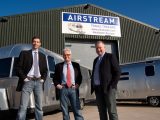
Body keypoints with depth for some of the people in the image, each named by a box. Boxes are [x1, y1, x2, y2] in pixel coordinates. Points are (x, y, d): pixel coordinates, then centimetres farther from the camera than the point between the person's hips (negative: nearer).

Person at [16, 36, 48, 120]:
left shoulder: (42, 56, 15)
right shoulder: (24, 53, 5)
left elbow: (45, 70, 18)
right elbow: (18, 67, 0)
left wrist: (43, 79, 3)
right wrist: (24, 78, -9)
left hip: (39, 82, 4)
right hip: (28, 81, -3)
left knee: (39, 106, 9)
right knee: (23, 107, -7)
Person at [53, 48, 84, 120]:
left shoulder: (76, 65, 11)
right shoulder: (59, 66, 8)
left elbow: (80, 77, 14)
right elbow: (55, 78, 11)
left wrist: (78, 84, -1)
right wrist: (57, 85, -4)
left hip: (73, 89, 0)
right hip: (63, 89, 0)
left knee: (77, 109, 2)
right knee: (64, 111, 7)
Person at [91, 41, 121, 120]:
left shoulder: (110, 57, -1)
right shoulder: (96, 60, 20)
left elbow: (117, 72, -7)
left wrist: (112, 85, -14)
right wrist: (92, 87, 10)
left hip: (108, 88, -6)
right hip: (98, 89, 7)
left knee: (112, 111, -4)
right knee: (102, 112, 11)